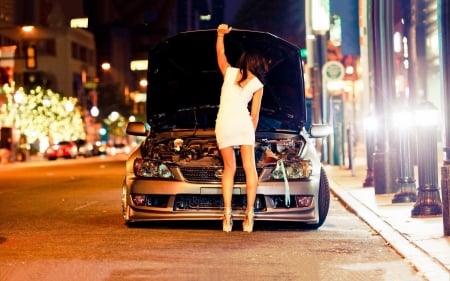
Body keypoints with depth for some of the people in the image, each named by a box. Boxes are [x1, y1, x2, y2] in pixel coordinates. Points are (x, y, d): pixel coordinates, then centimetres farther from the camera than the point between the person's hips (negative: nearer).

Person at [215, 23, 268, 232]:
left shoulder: (230, 72, 12)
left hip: (223, 122, 1)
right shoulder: (257, 85, 10)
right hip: (242, 122, -1)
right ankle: (249, 212, -9)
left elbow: (220, 54, 30)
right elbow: (254, 114, 11)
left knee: (229, 168, 6)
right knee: (249, 167, 2)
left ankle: (227, 213, -4)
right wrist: (251, 132, 22)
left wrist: (221, 35, 33)